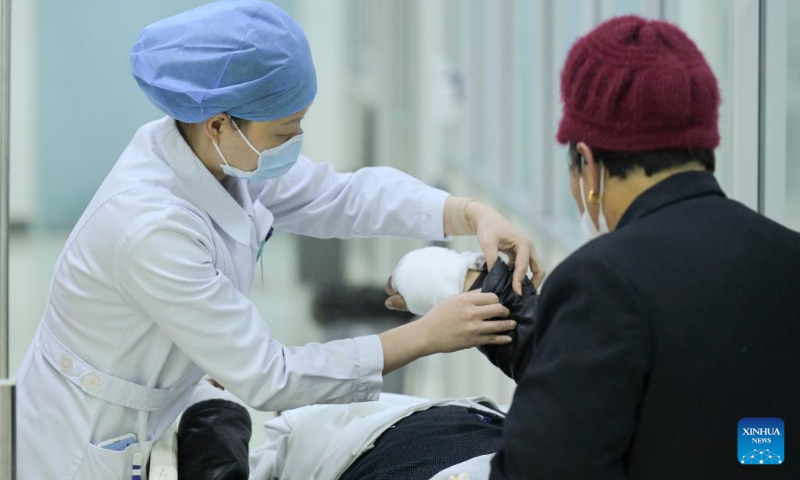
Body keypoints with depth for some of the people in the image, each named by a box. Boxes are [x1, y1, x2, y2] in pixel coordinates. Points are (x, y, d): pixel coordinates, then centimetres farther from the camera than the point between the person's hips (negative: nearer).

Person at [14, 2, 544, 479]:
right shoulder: (149, 228, -33)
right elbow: (265, 377, -27)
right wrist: (427, 336, -23)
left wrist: (474, 214, -13)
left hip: (154, 419, 8)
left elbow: (341, 194, 2)